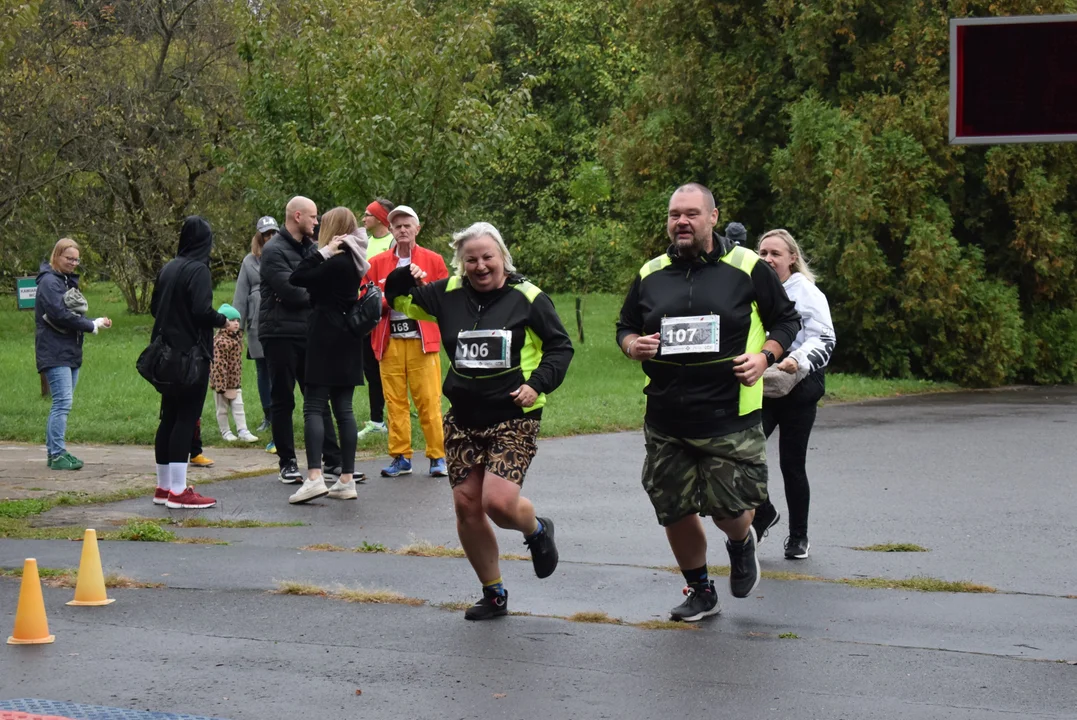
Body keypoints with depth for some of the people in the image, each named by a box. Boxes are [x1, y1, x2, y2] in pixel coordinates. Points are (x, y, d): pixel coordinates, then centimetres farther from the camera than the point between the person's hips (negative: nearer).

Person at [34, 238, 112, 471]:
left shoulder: (69, 281, 20)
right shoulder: (49, 281, -10)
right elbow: (59, 314, -20)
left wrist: (96, 322, -3)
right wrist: (92, 325, -14)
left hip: (70, 352, 9)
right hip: (55, 353, -9)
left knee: (62, 403, 11)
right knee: (63, 402, -14)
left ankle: (55, 452, 15)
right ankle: (57, 454, -14)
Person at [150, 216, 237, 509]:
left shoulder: (168, 269, 10)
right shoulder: (198, 270, -13)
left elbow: (154, 307, 16)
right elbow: (202, 311, -22)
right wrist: (225, 322, -5)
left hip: (168, 352, 8)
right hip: (192, 352, -8)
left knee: (169, 417, 13)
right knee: (186, 418, -6)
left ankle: (164, 487, 19)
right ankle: (178, 492, -7)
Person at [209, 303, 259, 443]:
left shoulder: (237, 337, 7)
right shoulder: (221, 342, -21)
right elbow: (218, 366, -24)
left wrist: (237, 381, 16)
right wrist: (222, 387, -24)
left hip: (235, 382, 8)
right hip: (222, 384, -8)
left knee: (238, 407, 4)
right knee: (222, 409, 7)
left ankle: (242, 431, 4)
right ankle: (225, 432, 17)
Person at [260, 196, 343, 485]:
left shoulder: (311, 248, 15)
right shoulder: (274, 251, -10)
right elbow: (291, 292, -18)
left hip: (308, 333, 7)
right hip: (280, 334, -7)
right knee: (283, 401, 2)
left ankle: (333, 461, 7)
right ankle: (287, 463, 8)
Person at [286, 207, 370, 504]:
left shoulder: (336, 262, -16)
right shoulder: (352, 262, 12)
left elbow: (297, 279, -18)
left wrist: (322, 252, -12)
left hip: (326, 341, -9)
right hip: (347, 343, 9)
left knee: (313, 408, -8)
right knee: (343, 409, 8)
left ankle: (314, 477, -18)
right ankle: (346, 480, 8)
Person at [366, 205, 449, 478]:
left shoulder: (433, 260, 8)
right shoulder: (376, 263, 12)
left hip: (422, 340, -2)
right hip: (389, 341, 2)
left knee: (429, 400, -6)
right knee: (395, 401, 1)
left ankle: (438, 456, 1)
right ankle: (401, 457, 7)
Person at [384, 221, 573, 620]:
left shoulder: (528, 298, -5)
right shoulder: (448, 294, 5)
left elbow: (560, 346, 3)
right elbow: (400, 300, 16)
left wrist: (538, 383, -13)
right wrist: (402, 277, -6)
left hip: (513, 419, -5)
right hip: (464, 420, 5)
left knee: (499, 502, -20)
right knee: (466, 506, 4)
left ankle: (537, 531, 17)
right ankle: (494, 594, 20)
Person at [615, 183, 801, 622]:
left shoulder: (747, 268, 0)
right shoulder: (650, 275, 9)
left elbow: (786, 320, 8)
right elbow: (625, 327, 21)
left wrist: (764, 356, -10)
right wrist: (633, 346, -3)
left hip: (730, 419, -3)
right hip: (666, 422, 4)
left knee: (731, 510, -7)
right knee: (674, 513, 6)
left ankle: (741, 545, 31)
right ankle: (700, 593, 28)